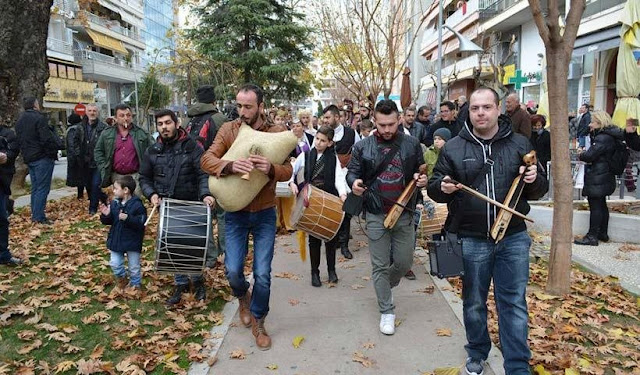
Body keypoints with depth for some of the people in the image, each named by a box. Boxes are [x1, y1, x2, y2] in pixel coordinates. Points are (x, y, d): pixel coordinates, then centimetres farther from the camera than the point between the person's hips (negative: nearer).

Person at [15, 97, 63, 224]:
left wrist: (26, 153, 21)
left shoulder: (20, 120, 15)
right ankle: (39, 217, -6)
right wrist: (59, 144, -9)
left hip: (29, 158, 9)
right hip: (42, 157, -9)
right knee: (43, 188, -6)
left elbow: (19, 140, 18)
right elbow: (47, 138, -21)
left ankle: (35, 215, 19)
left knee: (35, 188, 15)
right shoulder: (38, 118, -14)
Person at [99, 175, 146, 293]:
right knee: (114, 264, 9)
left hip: (132, 241, -5)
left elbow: (141, 223, -24)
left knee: (134, 267, 10)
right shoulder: (114, 203, 0)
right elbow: (108, 221, 6)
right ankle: (121, 278, 36)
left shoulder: (137, 205, -17)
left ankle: (135, 284, 30)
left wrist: (128, 218, -34)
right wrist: (105, 215, -15)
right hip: (116, 240, 5)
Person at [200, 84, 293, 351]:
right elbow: (206, 160, -14)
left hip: (265, 213, 0)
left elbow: (287, 171, -10)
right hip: (236, 213, 1)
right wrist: (230, 166, -35)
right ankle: (243, 297, 38)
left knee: (262, 275, 2)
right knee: (233, 271, 1)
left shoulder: (276, 133, -4)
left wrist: (271, 169, -33)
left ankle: (258, 322, 27)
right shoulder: (228, 130, -3)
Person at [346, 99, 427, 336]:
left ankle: (385, 286, 42)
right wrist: (354, 182, -19)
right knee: (380, 265, 4)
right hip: (376, 215, -1)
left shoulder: (412, 144, 1)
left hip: (404, 213, 2)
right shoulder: (363, 147, -1)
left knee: (404, 263, 10)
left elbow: (421, 172, 11)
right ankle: (386, 311, 19)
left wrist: (422, 180, -12)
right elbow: (352, 172, 4)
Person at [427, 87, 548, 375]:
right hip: (471, 240, 0)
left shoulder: (520, 144, 4)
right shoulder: (453, 148, 1)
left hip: (513, 238, 0)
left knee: (514, 304, 5)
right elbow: (433, 187, 6)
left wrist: (534, 180, -13)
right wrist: (443, 187, -18)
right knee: (474, 303, 14)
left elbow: (539, 190, 11)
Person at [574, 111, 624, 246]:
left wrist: (581, 155, -6)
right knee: (602, 205, 18)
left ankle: (592, 237, 0)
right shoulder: (610, 136, 12)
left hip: (596, 179, -11)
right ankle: (603, 234, 29)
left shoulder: (602, 138, -21)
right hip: (605, 178, 11)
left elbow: (589, 155, -26)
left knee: (595, 207, -5)